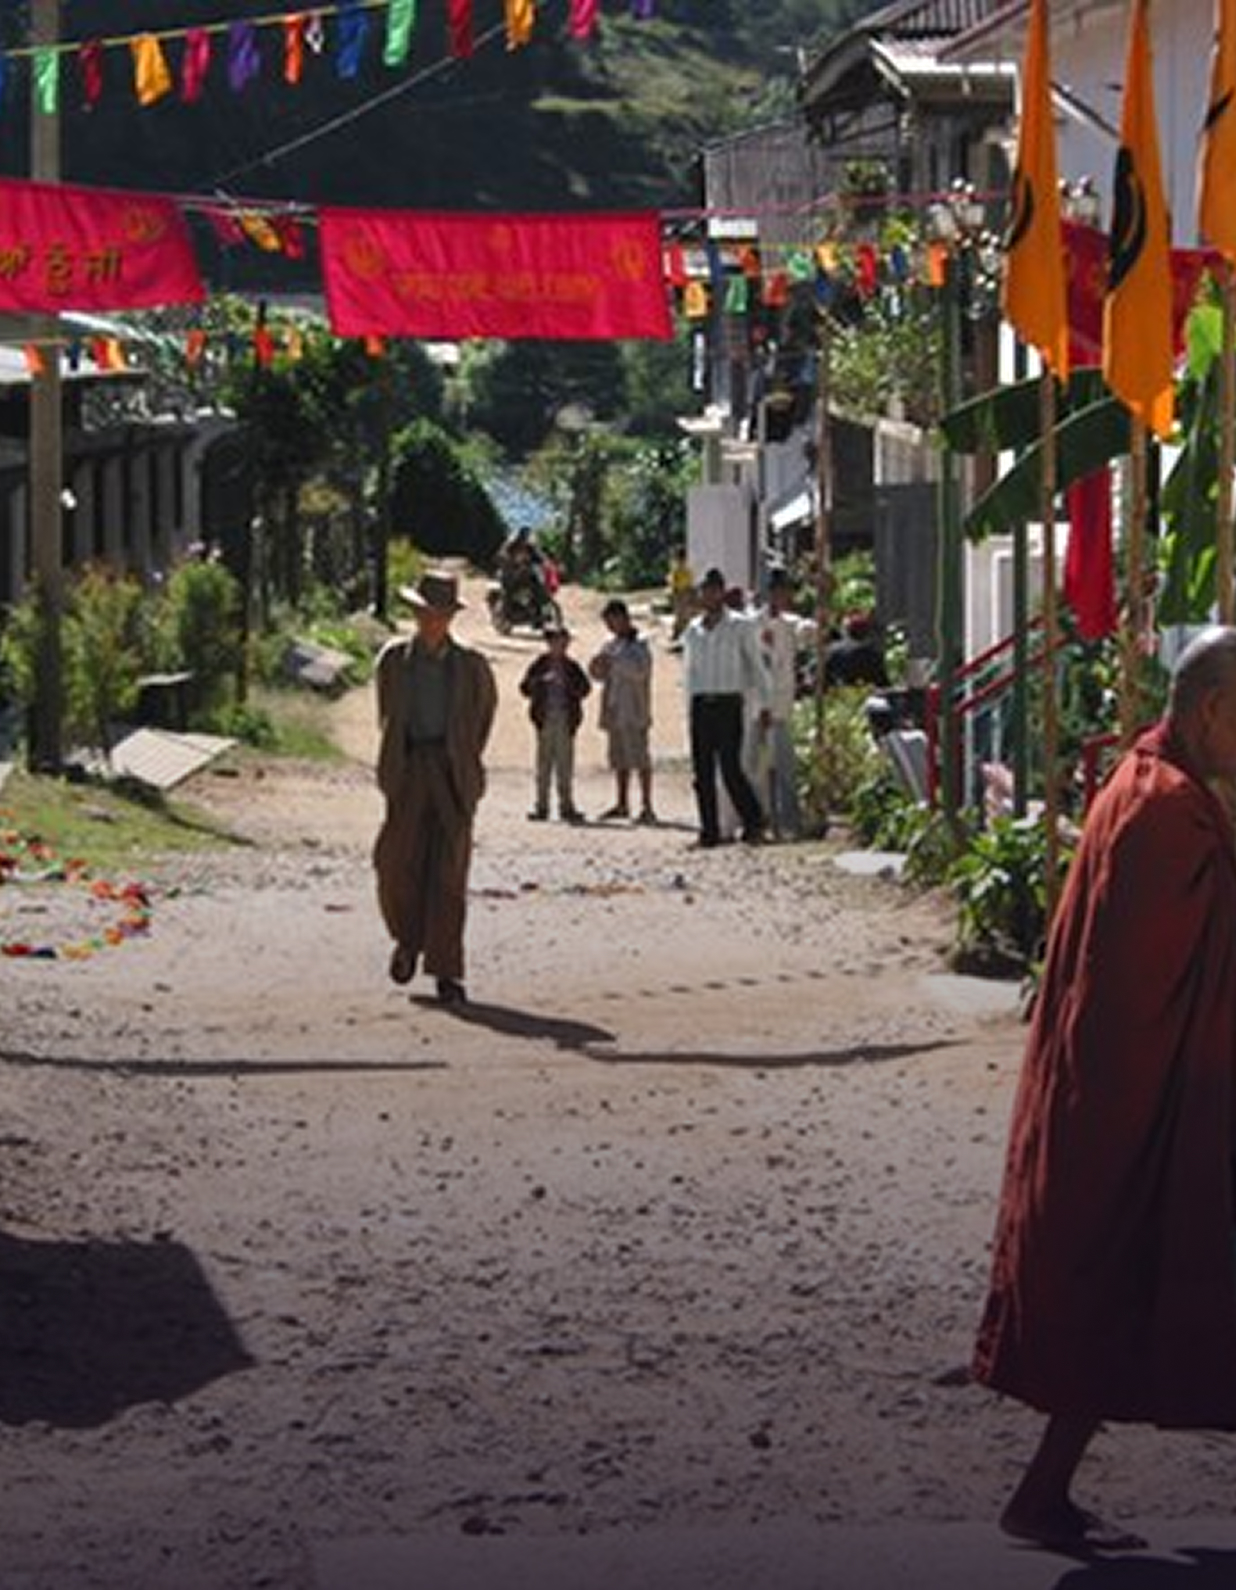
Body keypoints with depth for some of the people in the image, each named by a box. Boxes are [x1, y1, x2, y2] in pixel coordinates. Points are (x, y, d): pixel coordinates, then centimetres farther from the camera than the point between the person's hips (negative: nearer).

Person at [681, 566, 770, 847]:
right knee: (702, 773, 1)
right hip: (700, 705, 4)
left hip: (728, 703, -4)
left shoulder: (740, 626, 1)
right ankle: (710, 831, 5)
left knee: (730, 768, -11)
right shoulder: (692, 630, 13)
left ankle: (753, 821, 6)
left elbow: (756, 666, 4)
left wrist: (763, 705, 0)